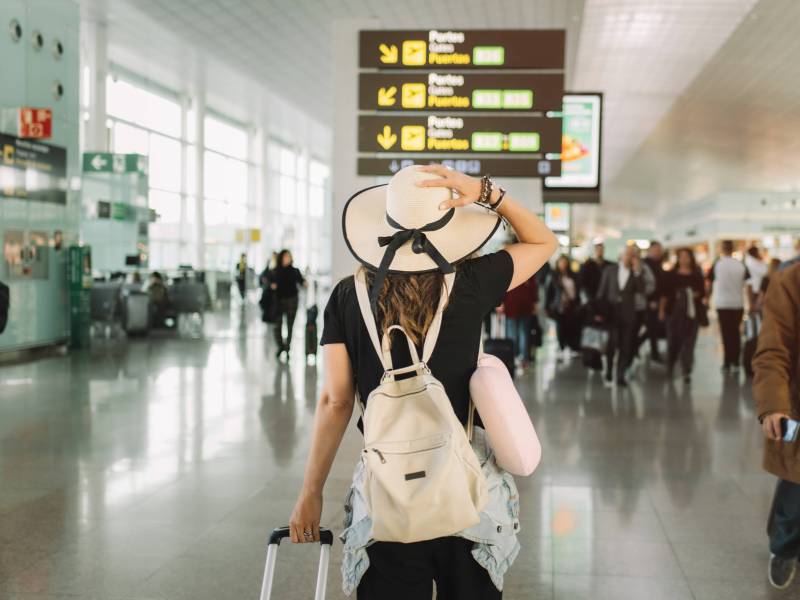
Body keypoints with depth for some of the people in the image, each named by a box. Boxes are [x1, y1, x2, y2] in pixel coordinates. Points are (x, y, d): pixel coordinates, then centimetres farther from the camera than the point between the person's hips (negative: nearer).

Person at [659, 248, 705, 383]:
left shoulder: (697, 275, 7)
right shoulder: (671, 275, 6)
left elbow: (702, 293, 7)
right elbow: (664, 293, 5)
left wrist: (695, 295, -13)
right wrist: (661, 309, 0)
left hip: (692, 312, 0)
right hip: (674, 311, 0)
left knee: (689, 342, -4)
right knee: (673, 340, 3)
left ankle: (687, 371, -3)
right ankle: (669, 367, 24)